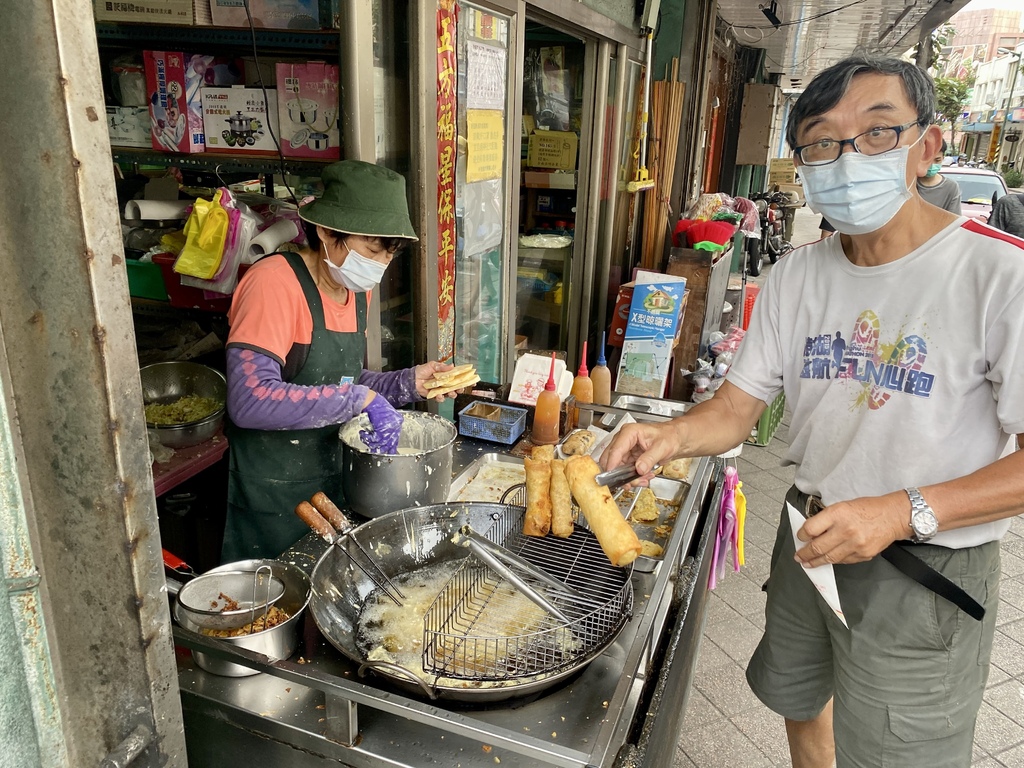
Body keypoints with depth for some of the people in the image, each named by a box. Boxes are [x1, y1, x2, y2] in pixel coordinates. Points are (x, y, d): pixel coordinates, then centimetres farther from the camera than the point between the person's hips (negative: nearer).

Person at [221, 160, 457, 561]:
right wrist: (360, 399, -32)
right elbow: (250, 400, -32)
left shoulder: (356, 290, 4)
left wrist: (408, 383, -2)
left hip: (335, 479, 8)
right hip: (274, 498, -7)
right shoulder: (275, 283, -21)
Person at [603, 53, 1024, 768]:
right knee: (798, 699, 26)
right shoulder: (797, 276, -2)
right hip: (811, 538, 5)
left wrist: (901, 512, -30)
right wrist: (670, 435, -24)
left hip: (927, 572, -5)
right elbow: (736, 410, -4)